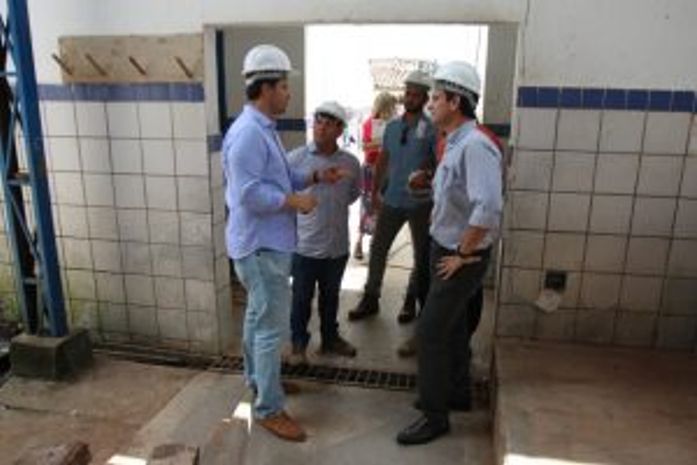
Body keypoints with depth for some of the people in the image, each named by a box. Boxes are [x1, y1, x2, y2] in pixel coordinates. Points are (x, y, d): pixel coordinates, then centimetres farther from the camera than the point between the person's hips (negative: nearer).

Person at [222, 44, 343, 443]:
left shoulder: (264, 129, 13)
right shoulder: (248, 133, -22)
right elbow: (250, 192, -28)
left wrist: (315, 176, 7)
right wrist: (295, 201, -19)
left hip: (268, 242, 11)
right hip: (261, 245, -11)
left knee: (258, 316, 23)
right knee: (272, 327, -3)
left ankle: (257, 378, 41)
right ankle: (269, 409, 11)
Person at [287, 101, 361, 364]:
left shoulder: (350, 163, -3)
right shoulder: (295, 159, -11)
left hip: (337, 245, 3)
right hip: (304, 244, -2)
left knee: (330, 296, 20)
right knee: (302, 299, 10)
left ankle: (330, 338, 38)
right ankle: (298, 343, 29)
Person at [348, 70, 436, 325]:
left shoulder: (432, 129, -10)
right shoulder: (392, 126, 6)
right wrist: (375, 191, 12)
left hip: (421, 203, -4)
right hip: (392, 200, 4)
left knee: (422, 256, 9)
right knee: (377, 249, 8)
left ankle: (410, 302, 27)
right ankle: (370, 299, 22)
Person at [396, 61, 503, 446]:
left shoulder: (475, 146, -24)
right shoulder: (455, 143, 7)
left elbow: (488, 209, -35)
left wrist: (463, 255, -23)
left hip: (462, 258, -9)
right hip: (445, 248, 9)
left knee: (431, 331, -3)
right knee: (452, 325, 20)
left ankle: (435, 415, 14)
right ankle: (457, 391, 39)